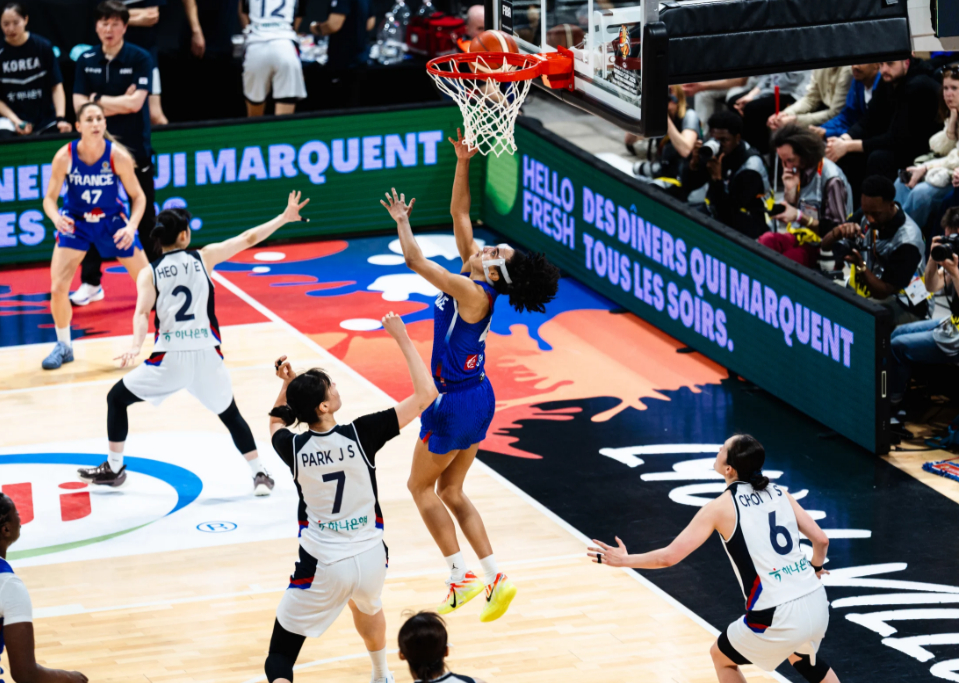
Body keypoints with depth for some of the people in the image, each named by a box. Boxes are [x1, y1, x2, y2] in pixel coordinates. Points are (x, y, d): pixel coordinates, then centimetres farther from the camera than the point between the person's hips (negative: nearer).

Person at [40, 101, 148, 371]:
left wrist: (131, 226, -25)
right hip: (75, 223, 0)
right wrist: (56, 217, -34)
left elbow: (138, 196, -9)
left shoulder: (118, 157, -20)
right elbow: (50, 198, -12)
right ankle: (63, 346, 11)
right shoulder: (64, 157, -19)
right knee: (58, 288, -12)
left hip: (112, 222, 0)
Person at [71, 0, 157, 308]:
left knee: (144, 216, 4)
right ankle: (90, 282, 12)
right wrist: (120, 103, -14)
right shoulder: (86, 61, 3)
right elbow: (80, 105, -5)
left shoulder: (140, 58, -7)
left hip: (135, 148, -3)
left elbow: (135, 102, -17)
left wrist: (99, 100, -11)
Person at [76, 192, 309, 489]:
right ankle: (260, 474, 13)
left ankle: (114, 468, 20)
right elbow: (248, 238, 10)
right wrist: (284, 218, 17)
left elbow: (142, 313, -10)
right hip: (206, 356, 1)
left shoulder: (149, 274, 5)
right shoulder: (204, 257, 6)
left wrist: (136, 346, -21)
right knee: (230, 414, 21)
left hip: (170, 359, -1)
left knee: (117, 398, 19)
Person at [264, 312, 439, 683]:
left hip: (322, 566, -2)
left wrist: (287, 384, 4)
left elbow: (276, 422, 19)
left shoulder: (294, 448, -9)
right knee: (367, 605, 39)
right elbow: (425, 393, -10)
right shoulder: (361, 435, -15)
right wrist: (402, 338, -4)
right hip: (371, 560, 2)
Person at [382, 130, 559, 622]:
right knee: (451, 493, 15)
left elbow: (415, 260, -24)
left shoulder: (471, 293, -24)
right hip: (476, 397, 9)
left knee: (422, 485, 7)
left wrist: (403, 222, -7)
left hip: (455, 402, -9)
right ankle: (496, 580, 10)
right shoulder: (472, 281, -1)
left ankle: (463, 578, 5)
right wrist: (462, 162, -2)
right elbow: (459, 214, 4)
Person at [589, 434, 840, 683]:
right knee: (800, 655, 39)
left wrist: (624, 560, 10)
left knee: (722, 657, 25)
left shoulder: (721, 507, -5)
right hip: (817, 606, 6)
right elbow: (821, 540, 8)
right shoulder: (780, 493, 8)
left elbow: (670, 556, -6)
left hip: (776, 619, -6)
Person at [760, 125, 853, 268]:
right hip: (799, 237, 6)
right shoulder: (797, 171, 3)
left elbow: (836, 230, -15)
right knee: (766, 240, -26)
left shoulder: (831, 180, -17)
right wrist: (790, 190, -10)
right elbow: (788, 217, 9)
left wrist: (800, 217, -24)